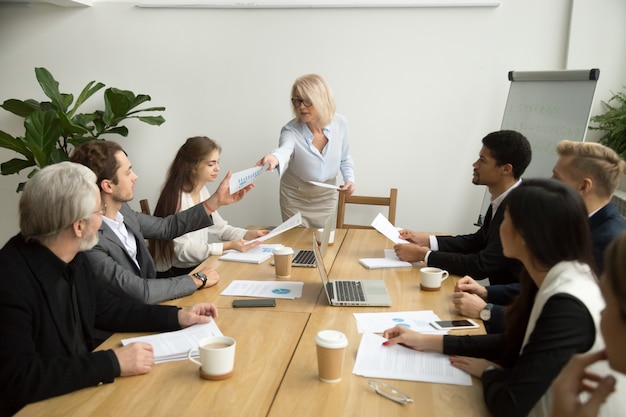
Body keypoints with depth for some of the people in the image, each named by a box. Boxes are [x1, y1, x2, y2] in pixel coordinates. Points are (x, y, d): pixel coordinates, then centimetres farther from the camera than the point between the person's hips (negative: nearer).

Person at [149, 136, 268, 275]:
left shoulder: (203, 191, 4)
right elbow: (183, 250, -24)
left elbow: (219, 227, 13)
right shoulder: (177, 197, -22)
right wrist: (227, 246, -30)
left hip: (199, 264, 7)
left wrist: (247, 234, -3)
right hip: (177, 273, -7)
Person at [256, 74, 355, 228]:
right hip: (295, 198, -2)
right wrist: (274, 158, -71)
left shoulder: (340, 123, -14)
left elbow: (345, 158, 2)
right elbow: (284, 150, -48)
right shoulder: (291, 130, -24)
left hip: (326, 196, 2)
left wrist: (349, 178, -16)